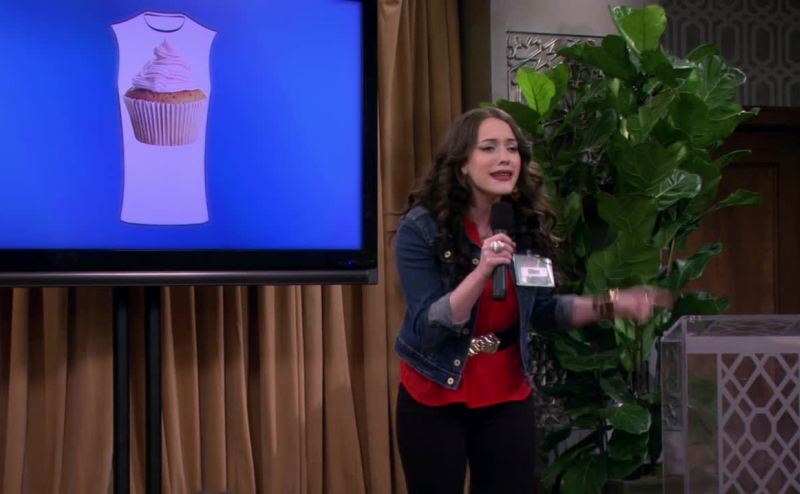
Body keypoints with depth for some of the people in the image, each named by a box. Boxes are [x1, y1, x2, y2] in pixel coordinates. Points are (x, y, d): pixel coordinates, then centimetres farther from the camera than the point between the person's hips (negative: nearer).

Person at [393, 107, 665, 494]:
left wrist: (609, 304, -8)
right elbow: (429, 328, -22)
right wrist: (483, 271, -35)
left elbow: (542, 310, 6)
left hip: (508, 397, 4)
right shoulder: (421, 228, -16)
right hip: (433, 399, -3)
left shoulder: (527, 224, -3)